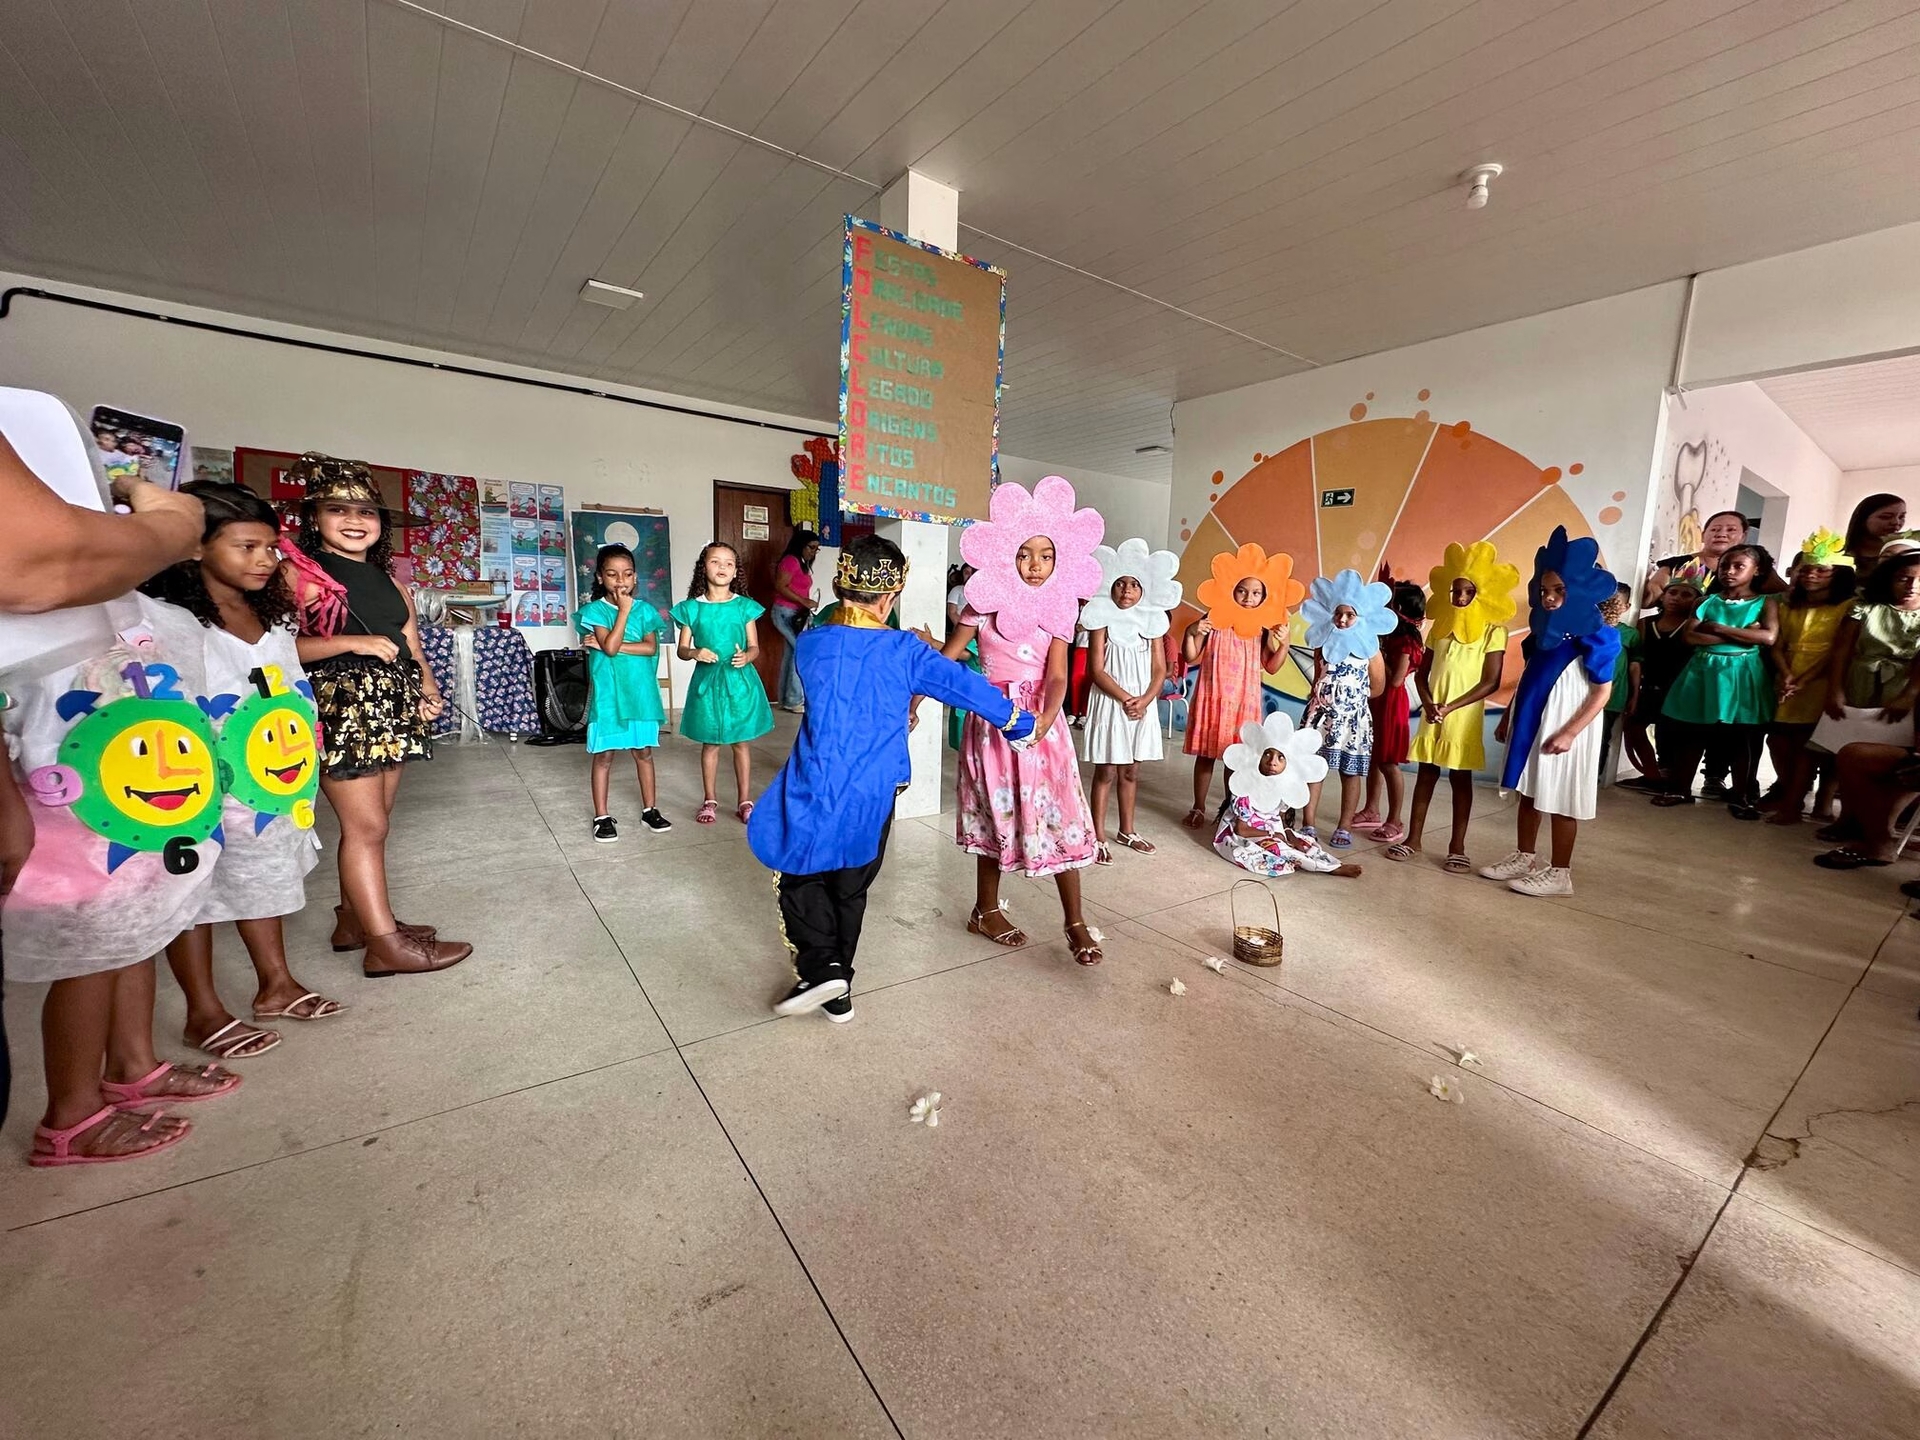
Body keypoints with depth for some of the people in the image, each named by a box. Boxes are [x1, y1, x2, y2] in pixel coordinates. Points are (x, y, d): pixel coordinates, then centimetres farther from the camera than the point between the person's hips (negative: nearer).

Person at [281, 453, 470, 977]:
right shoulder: (297, 572, -3)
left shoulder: (388, 579, 17)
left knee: (373, 821, 12)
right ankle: (385, 944, -1)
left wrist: (427, 687, -1)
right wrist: (352, 643, -17)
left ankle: (354, 919, 25)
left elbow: (411, 644, 16)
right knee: (365, 825, -6)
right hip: (339, 707, -7)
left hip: (391, 708, 7)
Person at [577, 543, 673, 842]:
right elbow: (610, 647, -19)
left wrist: (612, 645, -15)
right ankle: (602, 817, 15)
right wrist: (624, 609, -16)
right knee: (604, 755, 5)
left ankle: (650, 809, 24)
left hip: (640, 690, 3)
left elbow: (651, 647, -7)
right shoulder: (595, 610, -5)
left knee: (644, 751, 12)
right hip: (608, 692, -3)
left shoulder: (644, 609, 4)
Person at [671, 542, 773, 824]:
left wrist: (746, 657, -20)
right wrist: (695, 653, -18)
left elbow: (755, 647, 2)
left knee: (742, 743, 7)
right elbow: (682, 650, 3)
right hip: (707, 681, 0)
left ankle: (744, 801, 19)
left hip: (740, 681, 0)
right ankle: (710, 800, 24)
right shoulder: (692, 608, 0)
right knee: (710, 743, 10)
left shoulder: (745, 606, 0)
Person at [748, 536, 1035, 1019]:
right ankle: (838, 988, 29)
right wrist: (1015, 721, 14)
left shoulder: (811, 643, -2)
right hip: (874, 797, 1)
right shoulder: (905, 650, -5)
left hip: (816, 791, -1)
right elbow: (963, 685, 0)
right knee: (851, 887, 18)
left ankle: (821, 966, 3)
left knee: (799, 876, 19)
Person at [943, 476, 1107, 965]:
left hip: (1042, 718, 3)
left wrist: (1045, 718, -25)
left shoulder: (1059, 607, 1)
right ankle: (987, 909, 28)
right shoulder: (986, 601, -6)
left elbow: (1056, 676, -6)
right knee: (997, 811, 8)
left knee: (1059, 813, 1)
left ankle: (1075, 922, 13)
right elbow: (947, 658, -1)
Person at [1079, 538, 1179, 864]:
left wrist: (1144, 700, -13)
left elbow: (1159, 669, 4)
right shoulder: (1103, 618, -5)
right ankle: (1098, 837, 9)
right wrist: (1126, 698, -18)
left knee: (1131, 771, 14)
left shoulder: (1152, 620, 6)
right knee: (1106, 771, 0)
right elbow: (1097, 670, -11)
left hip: (1143, 705, 4)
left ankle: (1127, 830, 28)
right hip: (1110, 703, -4)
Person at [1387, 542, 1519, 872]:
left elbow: (1491, 682, -9)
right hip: (1432, 715, 4)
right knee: (1426, 773, 9)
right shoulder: (1440, 625, 8)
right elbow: (1421, 672, 8)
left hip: (1465, 718, -4)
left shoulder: (1493, 631, -4)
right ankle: (1413, 839, 17)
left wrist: (1450, 707, -16)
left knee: (1460, 779, 4)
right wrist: (1428, 703, -9)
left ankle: (1457, 848, 13)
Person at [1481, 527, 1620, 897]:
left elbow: (1602, 691, -13)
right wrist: (1508, 716, 15)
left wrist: (1569, 732, -20)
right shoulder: (1544, 627, 8)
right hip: (1531, 722, 7)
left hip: (1564, 729, -7)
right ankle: (1524, 857, 27)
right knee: (1528, 792, 14)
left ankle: (1559, 873, 10)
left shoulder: (1595, 636, -13)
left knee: (1561, 801, 1)